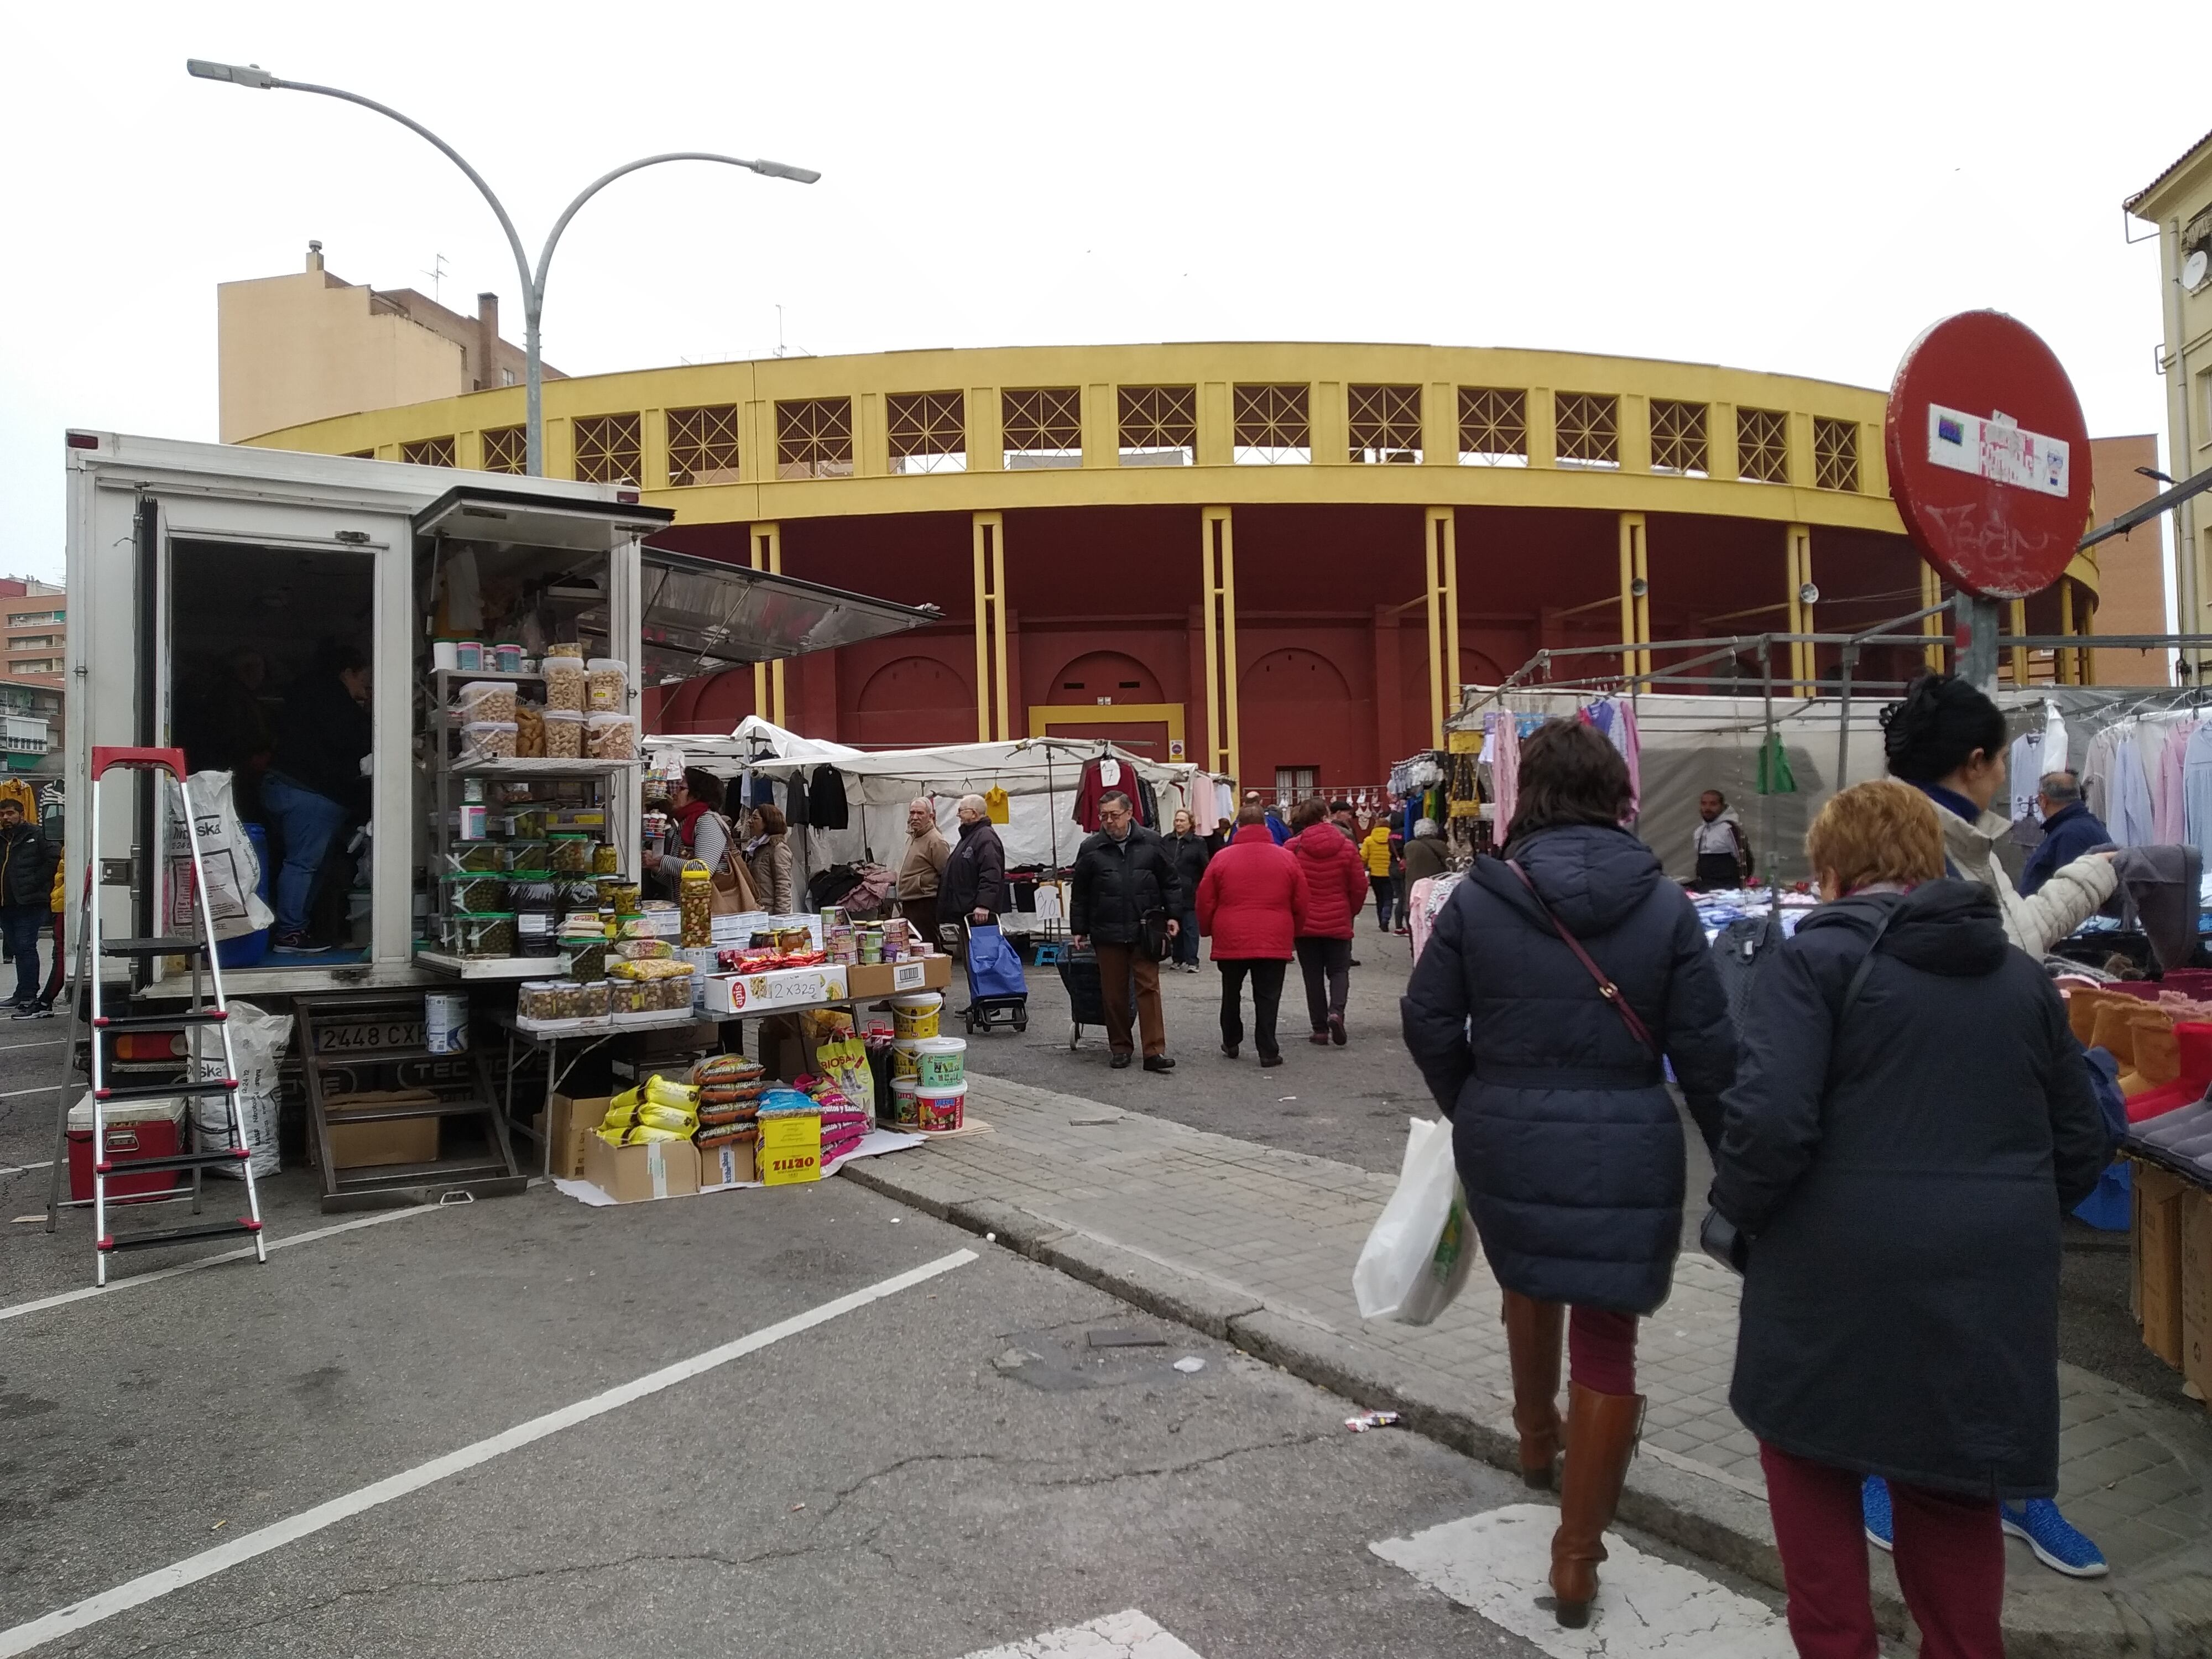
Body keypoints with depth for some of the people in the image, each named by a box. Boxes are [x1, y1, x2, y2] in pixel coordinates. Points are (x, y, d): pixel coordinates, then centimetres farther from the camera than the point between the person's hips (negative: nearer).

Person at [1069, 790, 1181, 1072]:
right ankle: (1120, 1047, 20)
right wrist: (1078, 929, 9)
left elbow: (1171, 882, 9)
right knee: (1114, 992, 7)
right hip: (1107, 933, 1)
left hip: (1145, 930, -1)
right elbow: (1080, 894, 10)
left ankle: (1154, 1051, -4)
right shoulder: (1091, 849, 3)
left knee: (1149, 988, -4)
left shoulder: (1152, 844, 2)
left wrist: (1173, 916, 3)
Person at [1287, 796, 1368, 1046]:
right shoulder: (1347, 847, -5)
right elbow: (1360, 887, -1)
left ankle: (1320, 1028, 9)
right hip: (1338, 922, 0)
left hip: (1305, 923, 0)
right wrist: (1351, 913, 16)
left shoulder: (1293, 848, -8)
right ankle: (1336, 1011, -13)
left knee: (1313, 975, 9)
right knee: (1339, 970, 12)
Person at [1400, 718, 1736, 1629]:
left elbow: (1429, 1020, 1)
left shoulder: (1478, 896, -4)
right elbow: (1707, 1050, -6)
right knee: (1608, 1336, 9)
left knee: (1529, 1277, 30)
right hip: (1627, 1147, -1)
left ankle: (1535, 1439, 49)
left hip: (1505, 1137, 2)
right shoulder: (1665, 904, -5)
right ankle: (1578, 1555, 17)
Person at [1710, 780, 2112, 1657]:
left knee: (1811, 1449, 16)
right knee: (1954, 1474, 18)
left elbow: (1770, 1119, -19)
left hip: (1841, 1266, -5)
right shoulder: (2023, 975, 11)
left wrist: (1737, 1207, -2)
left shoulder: (1817, 959, -8)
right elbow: (2081, 1144, 16)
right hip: (1989, 1275, 5)